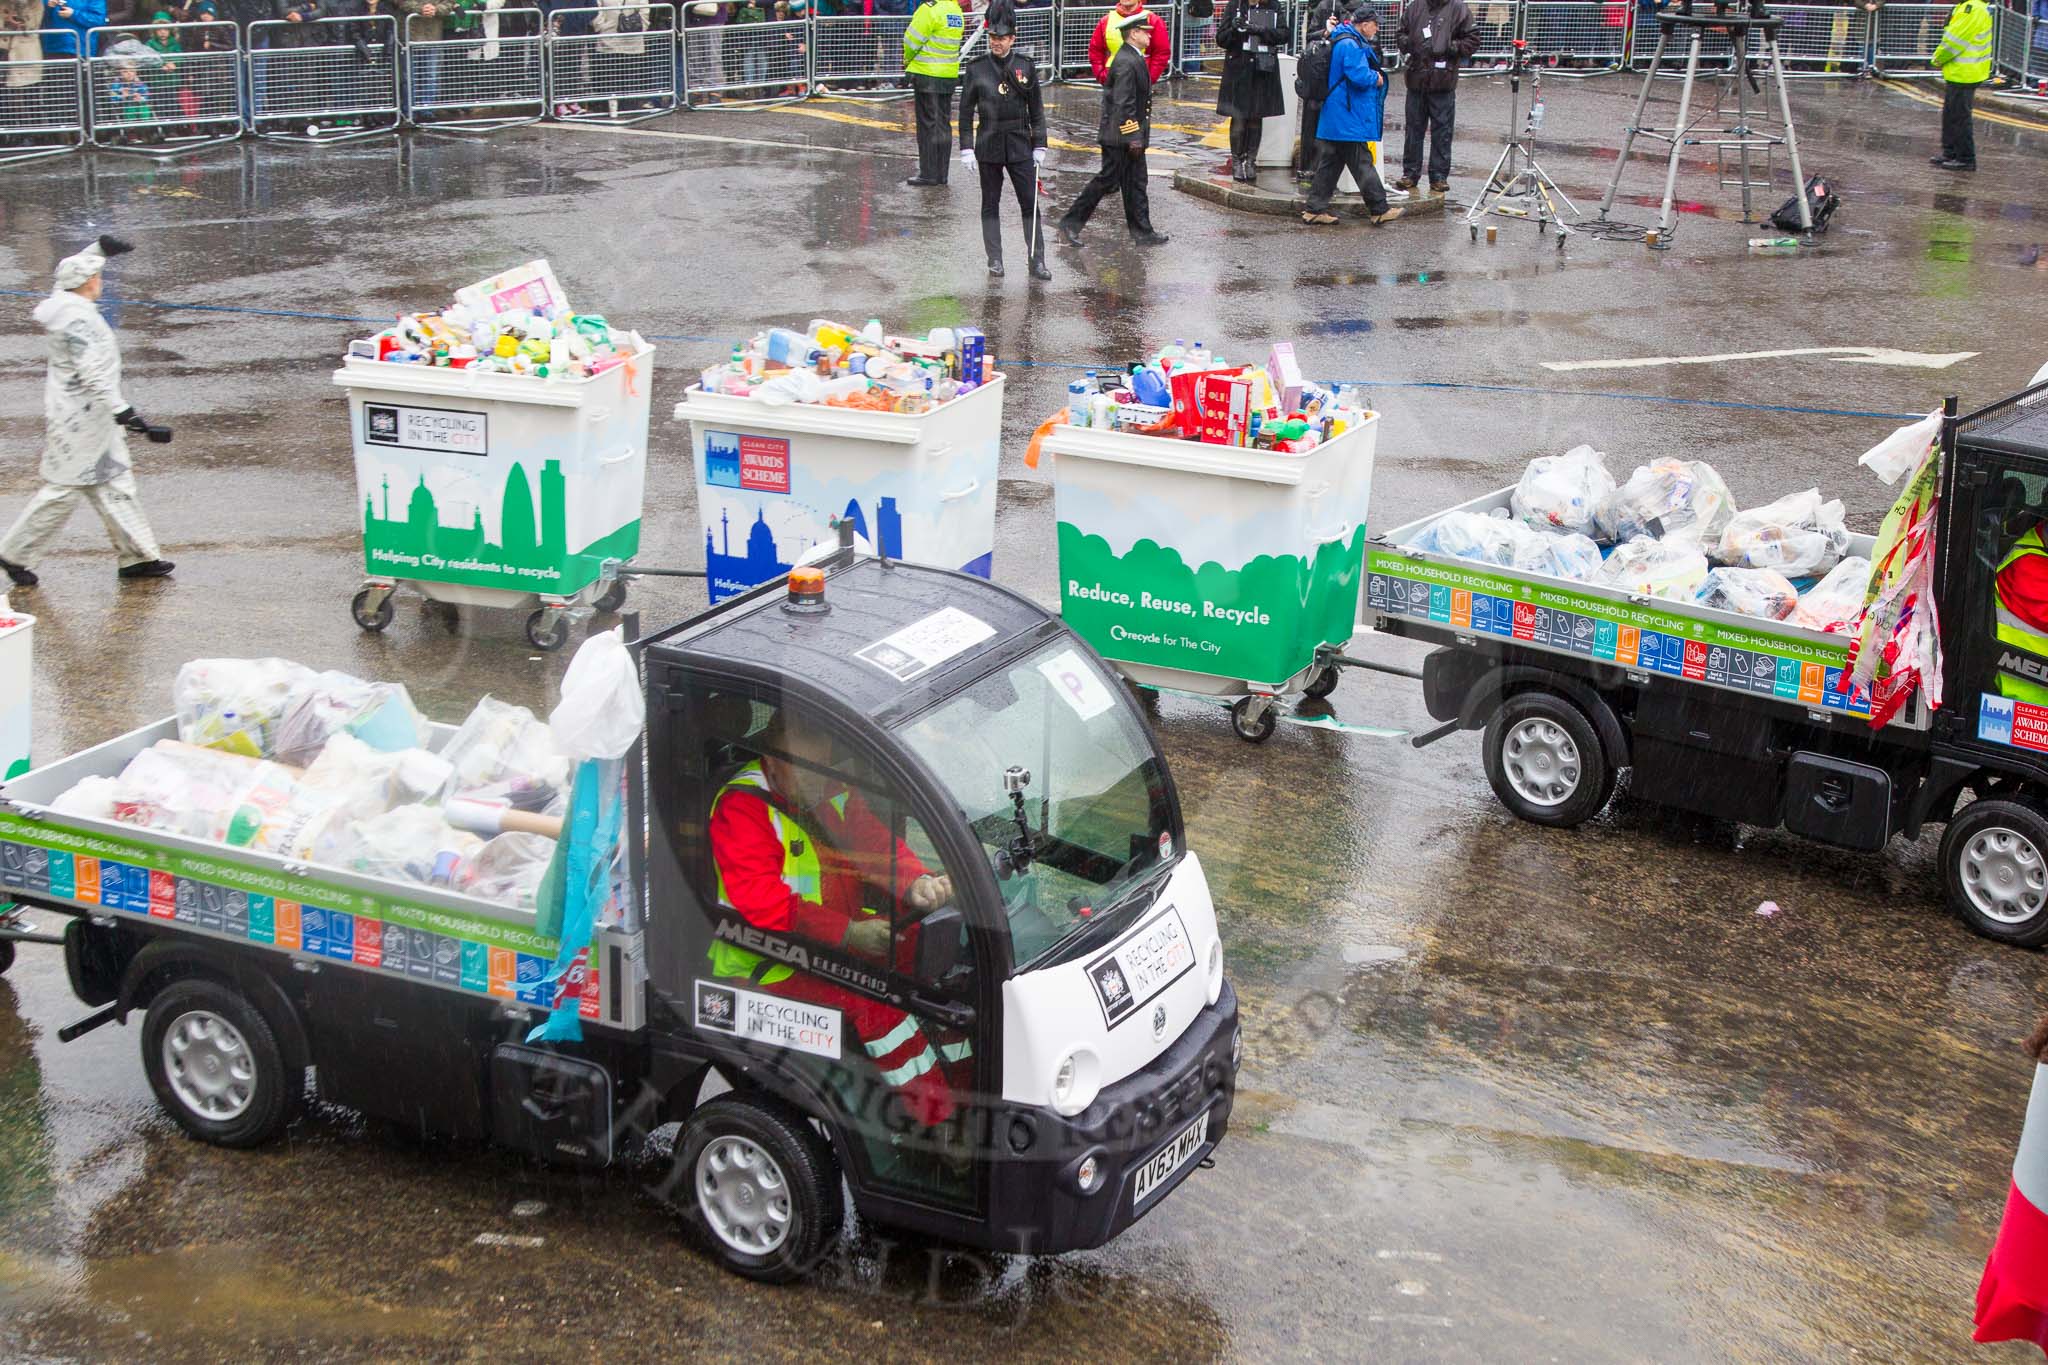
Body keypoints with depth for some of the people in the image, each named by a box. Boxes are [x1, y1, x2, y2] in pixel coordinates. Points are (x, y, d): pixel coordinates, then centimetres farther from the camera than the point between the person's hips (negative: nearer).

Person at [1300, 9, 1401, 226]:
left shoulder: (1352, 43, 16)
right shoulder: (1350, 45, -17)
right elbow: (1359, 75, -25)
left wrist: (1374, 76, 11)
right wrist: (1376, 78, -6)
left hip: (1335, 119, 11)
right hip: (1349, 119, -11)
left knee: (1330, 163, 11)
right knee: (1362, 163, -4)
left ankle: (1315, 209, 11)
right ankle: (1379, 209, 1)